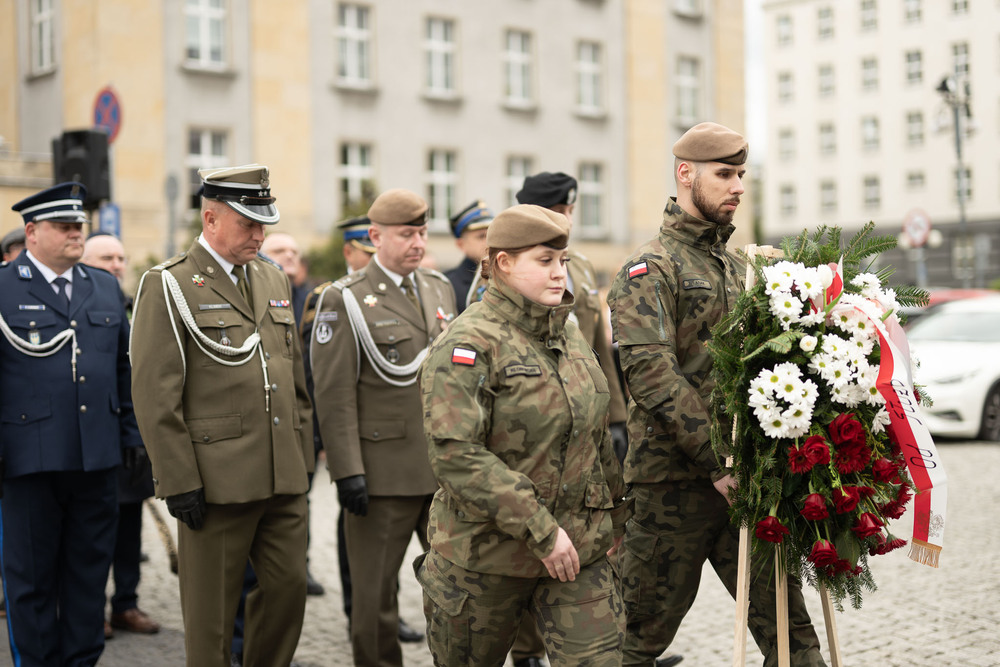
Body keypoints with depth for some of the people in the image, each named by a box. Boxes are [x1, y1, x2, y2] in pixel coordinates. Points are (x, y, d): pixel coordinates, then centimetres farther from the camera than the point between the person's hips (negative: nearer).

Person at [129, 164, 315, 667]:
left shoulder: (273, 280, 14)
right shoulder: (168, 286, -6)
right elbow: (154, 395, -11)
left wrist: (303, 455, 14)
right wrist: (178, 482, -14)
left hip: (283, 477, 6)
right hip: (216, 480, -6)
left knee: (289, 585, 9)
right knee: (211, 607, 5)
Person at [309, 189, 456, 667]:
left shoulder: (440, 290, 12)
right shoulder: (345, 299, -6)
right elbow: (335, 394, -11)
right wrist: (347, 472, -16)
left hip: (445, 468, 5)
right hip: (384, 475, -5)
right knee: (376, 591, 5)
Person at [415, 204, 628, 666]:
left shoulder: (571, 338, 10)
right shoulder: (469, 344, -14)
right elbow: (455, 454, -24)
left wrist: (614, 512, 24)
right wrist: (540, 530, -23)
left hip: (580, 548, 5)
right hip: (486, 553, -5)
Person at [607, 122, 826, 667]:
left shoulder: (736, 266, 18)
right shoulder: (649, 269, -6)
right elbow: (653, 374, -18)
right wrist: (716, 462, -22)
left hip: (741, 474, 7)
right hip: (674, 478, -6)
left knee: (786, 623, 4)